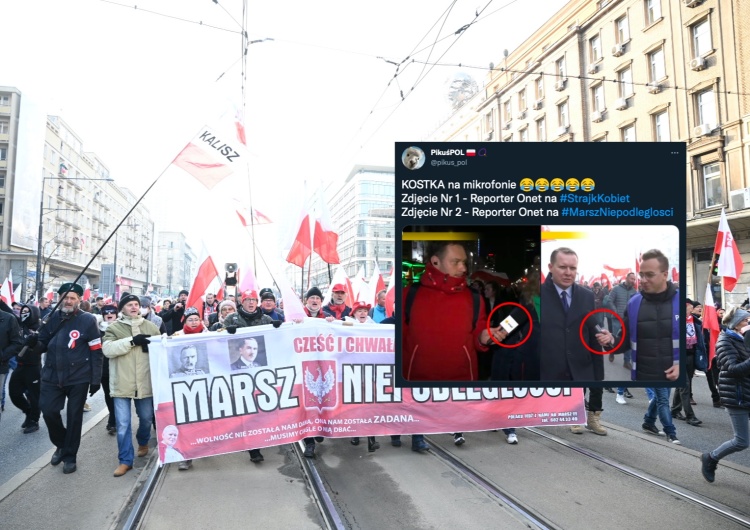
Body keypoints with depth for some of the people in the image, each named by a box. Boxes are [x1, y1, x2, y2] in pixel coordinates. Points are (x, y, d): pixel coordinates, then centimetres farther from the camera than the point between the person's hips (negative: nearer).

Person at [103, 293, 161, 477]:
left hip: (145, 382, 2)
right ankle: (125, 460, 13)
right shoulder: (114, 327, 1)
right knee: (123, 424, 1)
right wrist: (132, 341, -22)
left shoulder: (151, 327, 7)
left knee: (146, 418, 17)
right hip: (122, 383, -2)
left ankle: (143, 442, 46)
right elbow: (108, 349, -15)